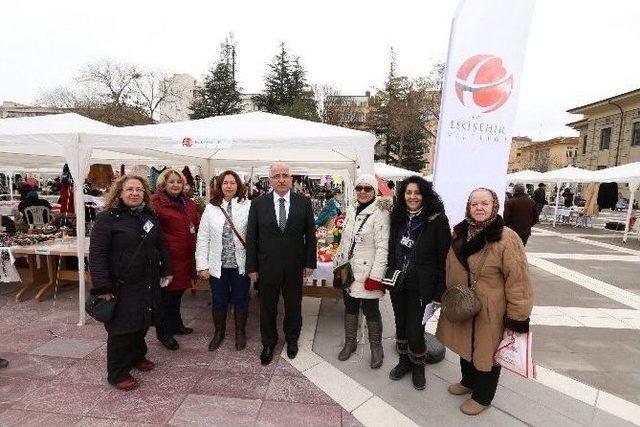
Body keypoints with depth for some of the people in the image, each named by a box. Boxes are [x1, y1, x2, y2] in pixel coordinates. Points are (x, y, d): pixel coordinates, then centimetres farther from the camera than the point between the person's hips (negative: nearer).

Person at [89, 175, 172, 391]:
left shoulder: (150, 216, 8)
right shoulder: (107, 218, -11)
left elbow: (161, 245, 15)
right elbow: (97, 254, -14)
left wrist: (166, 270, 13)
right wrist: (103, 287, -17)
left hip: (148, 282, 6)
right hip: (122, 285, -6)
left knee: (142, 323, 17)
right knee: (121, 327, 4)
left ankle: (137, 357, 40)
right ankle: (118, 373, 22)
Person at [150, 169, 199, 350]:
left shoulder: (189, 203, 11)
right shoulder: (156, 202, -10)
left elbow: (196, 227, 15)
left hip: (185, 257, 7)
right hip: (168, 257, -7)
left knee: (178, 292, 22)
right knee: (166, 294, 7)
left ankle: (176, 324, 40)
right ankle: (163, 332, 24)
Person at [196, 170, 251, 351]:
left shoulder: (248, 206, -7)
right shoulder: (211, 208, 0)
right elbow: (203, 238, 0)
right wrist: (202, 265, -3)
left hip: (240, 264, -1)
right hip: (217, 265, 2)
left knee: (241, 299, 14)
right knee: (218, 300, 16)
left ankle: (240, 332, 36)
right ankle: (219, 332, 39)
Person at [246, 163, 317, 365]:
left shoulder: (304, 203, -3)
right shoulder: (258, 204, -4)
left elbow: (310, 235, 0)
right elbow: (251, 237, -2)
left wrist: (310, 263, -2)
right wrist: (252, 267, -3)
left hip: (295, 267, 1)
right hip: (267, 267, 0)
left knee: (293, 306, 18)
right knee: (267, 307, 15)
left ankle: (292, 339, 43)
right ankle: (268, 343, 38)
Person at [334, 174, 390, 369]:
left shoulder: (380, 214, -14)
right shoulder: (351, 211, 7)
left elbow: (382, 247, -17)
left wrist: (375, 277, -20)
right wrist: (337, 265, 15)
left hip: (367, 274, -6)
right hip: (347, 271, 6)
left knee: (371, 311, 8)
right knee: (350, 307, 18)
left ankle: (376, 347, 30)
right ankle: (350, 342, 37)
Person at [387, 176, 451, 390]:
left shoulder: (437, 220, -12)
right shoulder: (398, 217, 3)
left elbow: (444, 257, -11)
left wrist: (440, 291, -12)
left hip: (421, 288, -5)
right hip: (398, 284, 5)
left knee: (415, 330, 1)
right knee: (401, 325, 18)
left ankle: (418, 366, 31)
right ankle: (404, 360, 42)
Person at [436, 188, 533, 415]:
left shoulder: (507, 238, -21)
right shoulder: (459, 233, -1)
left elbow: (518, 280, -19)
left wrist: (517, 317, -16)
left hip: (490, 310, -6)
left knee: (486, 351, 14)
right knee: (466, 345, 23)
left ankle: (482, 396, 39)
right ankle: (468, 381, 50)